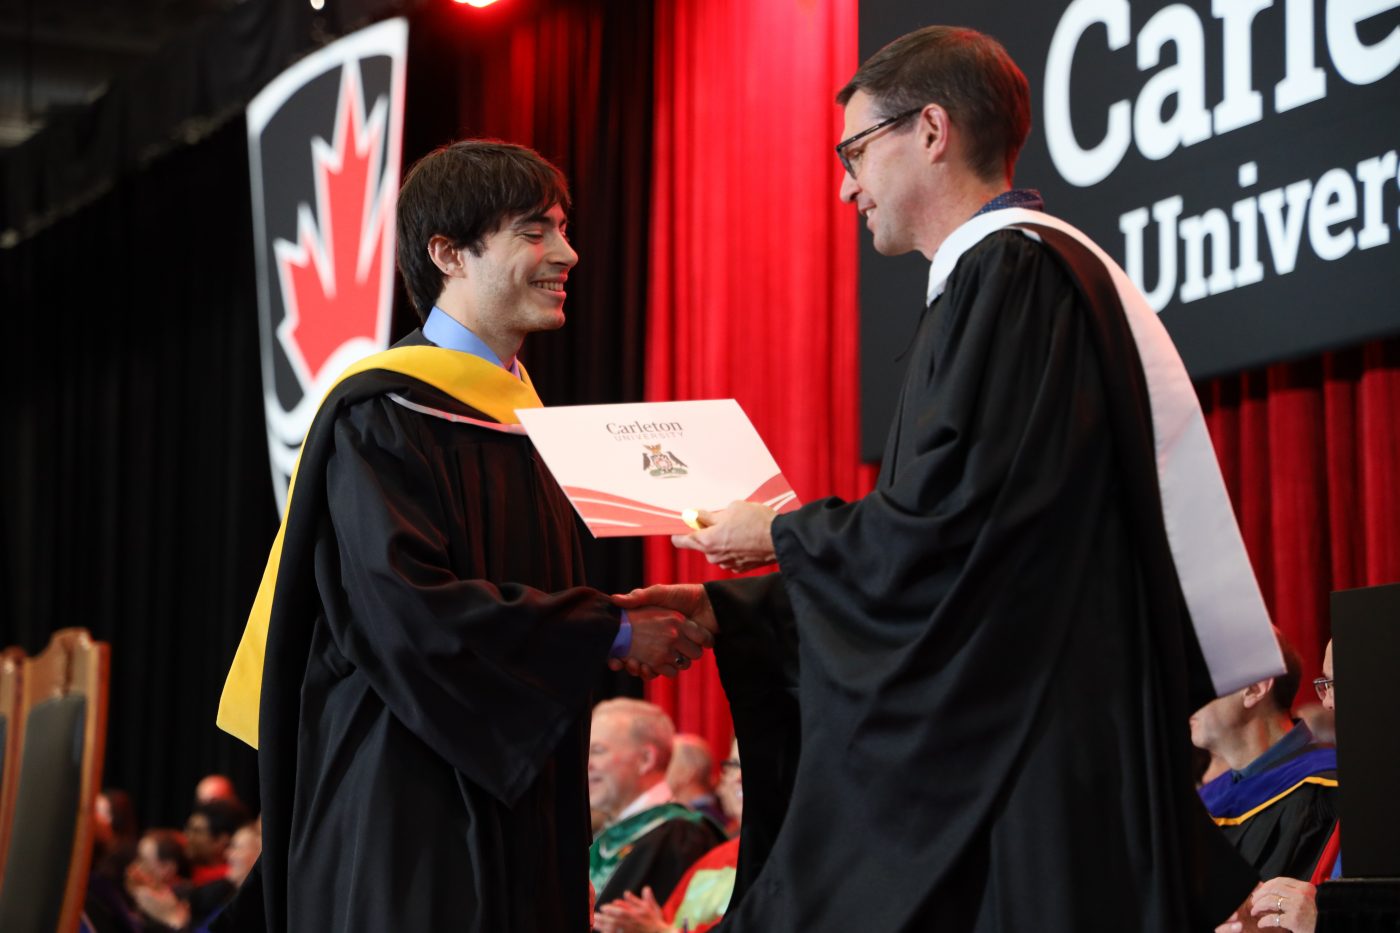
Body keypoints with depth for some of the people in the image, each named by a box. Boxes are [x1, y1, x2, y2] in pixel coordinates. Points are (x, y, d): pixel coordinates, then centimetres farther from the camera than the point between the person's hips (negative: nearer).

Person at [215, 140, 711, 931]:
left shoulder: (525, 414, 16)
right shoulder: (384, 416, -10)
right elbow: (407, 608, -21)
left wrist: (641, 619, 1)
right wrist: (613, 633, -16)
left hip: (518, 800, 8)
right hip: (409, 809, -8)